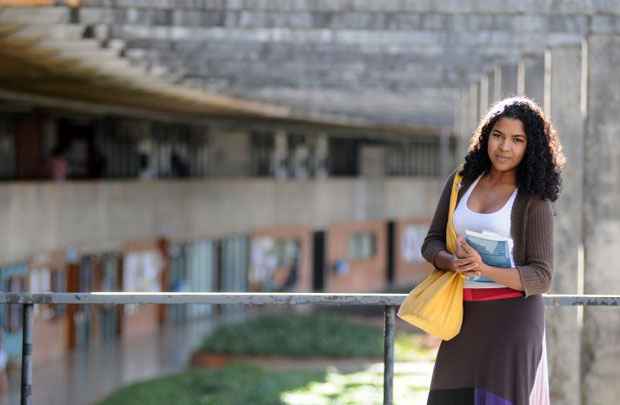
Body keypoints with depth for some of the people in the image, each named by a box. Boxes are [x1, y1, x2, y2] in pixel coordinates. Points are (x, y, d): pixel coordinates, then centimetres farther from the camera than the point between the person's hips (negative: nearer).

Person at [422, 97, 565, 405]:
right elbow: (432, 244, 8)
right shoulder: (461, 182, 8)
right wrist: (455, 263, -15)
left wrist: (486, 270, -23)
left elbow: (540, 277, -8)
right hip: (466, 317, 5)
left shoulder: (534, 202, -4)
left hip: (512, 316, -5)